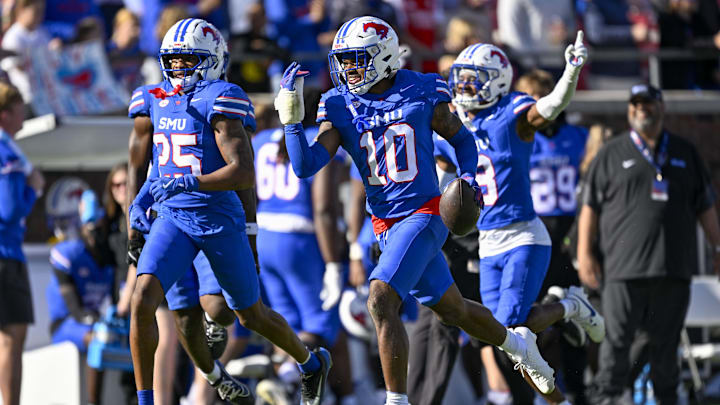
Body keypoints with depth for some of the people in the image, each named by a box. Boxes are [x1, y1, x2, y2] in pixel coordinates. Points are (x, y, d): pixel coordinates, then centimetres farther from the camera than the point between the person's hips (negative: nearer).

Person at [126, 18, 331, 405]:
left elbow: (244, 173, -22)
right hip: (172, 218, 4)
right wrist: (137, 204, 4)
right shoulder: (152, 102, 6)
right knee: (142, 300, -19)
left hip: (220, 219, -4)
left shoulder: (219, 102, -13)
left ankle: (311, 363, 42)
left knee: (252, 314, 13)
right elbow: (137, 162, 19)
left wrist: (187, 182, -32)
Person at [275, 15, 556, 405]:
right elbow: (305, 166, -8)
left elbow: (461, 138, 9)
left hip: (423, 215, -5)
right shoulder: (341, 107, 0)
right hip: (386, 224, 5)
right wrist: (292, 117, -18)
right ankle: (516, 343, 46)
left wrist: (468, 178, -7)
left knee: (381, 302, -23)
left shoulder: (420, 93, -6)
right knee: (451, 310, 18)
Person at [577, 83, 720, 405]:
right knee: (617, 340, -6)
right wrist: (585, 253, -1)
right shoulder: (611, 154, 10)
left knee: (666, 342, 6)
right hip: (625, 267, -2)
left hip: (674, 268, 2)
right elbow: (590, 206, 7)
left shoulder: (685, 153, 17)